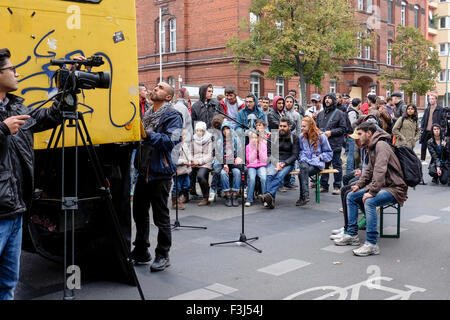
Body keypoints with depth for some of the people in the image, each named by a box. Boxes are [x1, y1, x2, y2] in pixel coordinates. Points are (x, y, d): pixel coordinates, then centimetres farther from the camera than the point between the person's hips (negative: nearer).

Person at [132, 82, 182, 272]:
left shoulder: (172, 116, -7)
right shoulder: (147, 114, 17)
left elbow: (171, 140, -21)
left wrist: (147, 133, -24)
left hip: (160, 171, -8)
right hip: (143, 170, 8)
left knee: (161, 216, 0)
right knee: (139, 212, 14)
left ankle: (163, 255, 13)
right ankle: (141, 251, 28)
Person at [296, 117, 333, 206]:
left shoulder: (321, 136, 3)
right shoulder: (301, 137, 15)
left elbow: (329, 153, 7)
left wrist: (319, 157, -7)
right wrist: (303, 158, -1)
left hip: (317, 164, -3)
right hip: (305, 162, 3)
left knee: (302, 174, -32)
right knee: (304, 167, -36)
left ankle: (302, 197, -28)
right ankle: (305, 196, -44)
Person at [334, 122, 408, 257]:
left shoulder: (381, 145, -18)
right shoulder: (372, 147, 14)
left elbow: (380, 171, -29)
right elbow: (369, 170, 22)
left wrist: (372, 192, -32)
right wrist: (359, 185, 8)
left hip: (394, 188, -10)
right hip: (380, 186, 11)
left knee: (369, 201, -34)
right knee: (351, 197, 7)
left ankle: (371, 244, -29)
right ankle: (352, 235, 11)